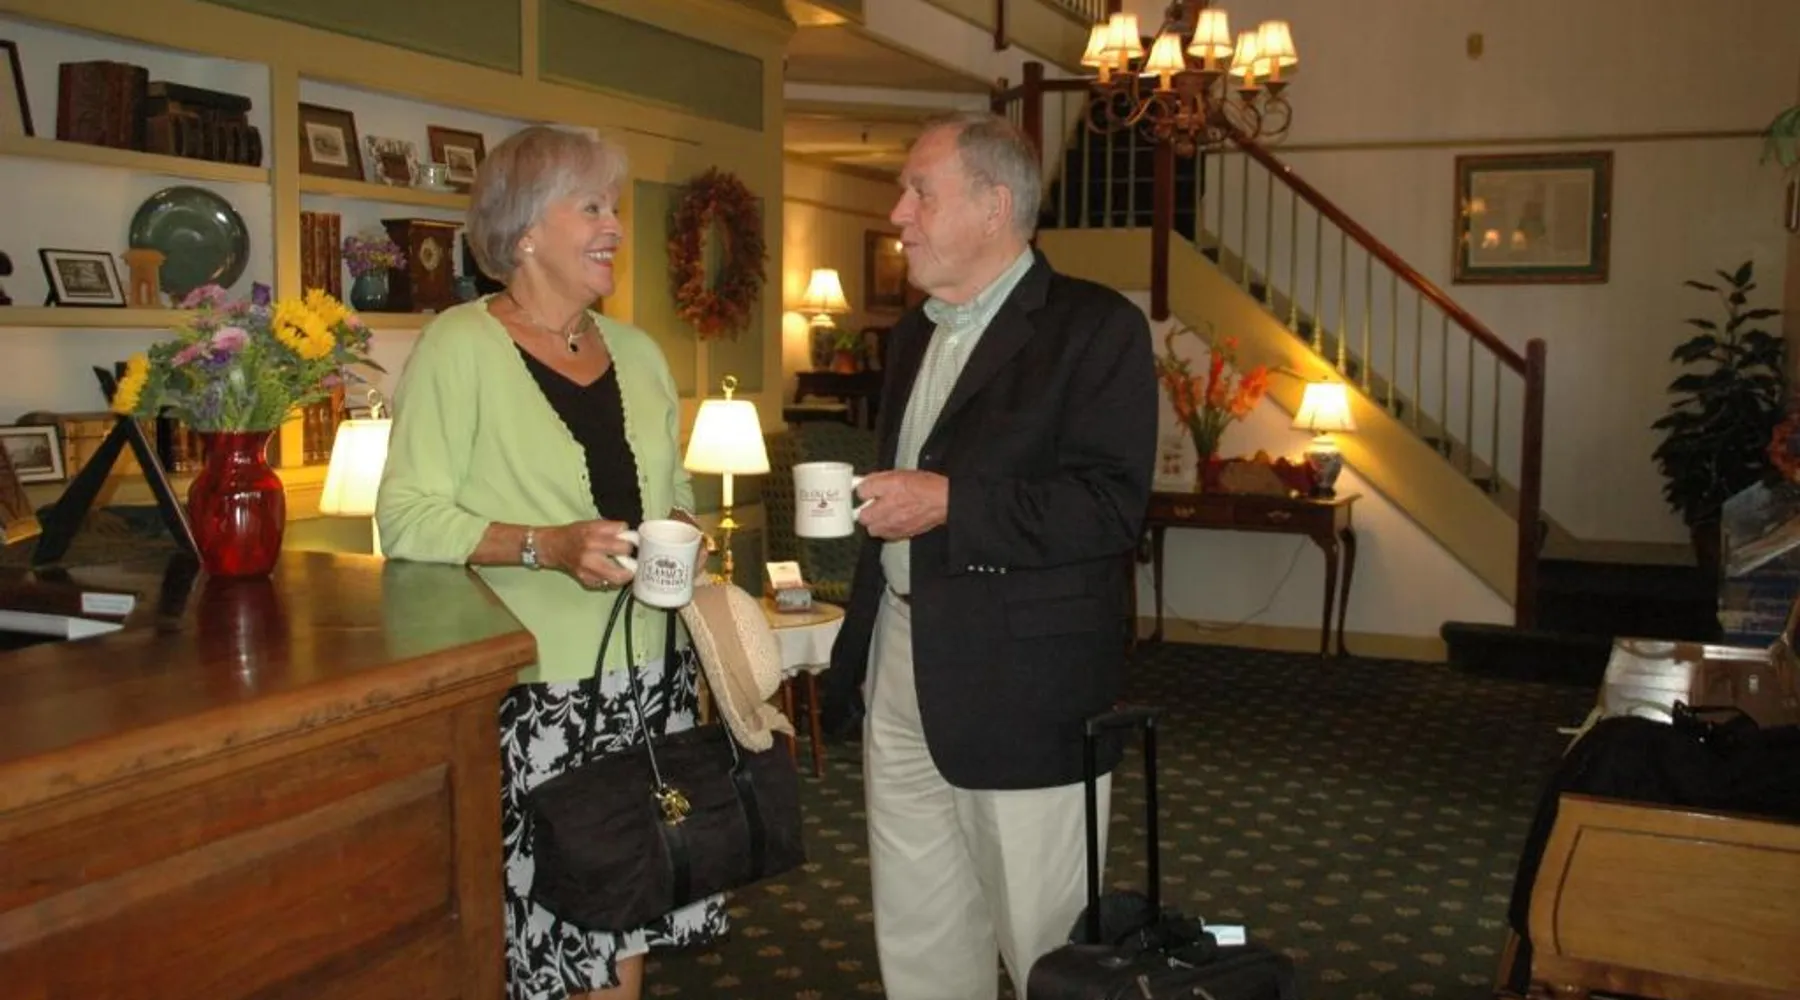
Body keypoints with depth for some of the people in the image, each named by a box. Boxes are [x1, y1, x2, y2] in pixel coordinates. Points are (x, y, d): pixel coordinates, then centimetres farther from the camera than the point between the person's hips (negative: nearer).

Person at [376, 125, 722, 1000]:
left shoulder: (637, 352, 13)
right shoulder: (460, 345, -6)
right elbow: (407, 516, -12)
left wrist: (680, 531, 2)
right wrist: (546, 546, -22)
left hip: (644, 678, 6)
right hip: (527, 689, -5)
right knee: (537, 915, -3)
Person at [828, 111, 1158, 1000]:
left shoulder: (1094, 327, -10)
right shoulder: (914, 334, 16)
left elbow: (1113, 504, -19)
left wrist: (951, 503, -23)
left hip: (1023, 689, -7)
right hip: (902, 670, 8)